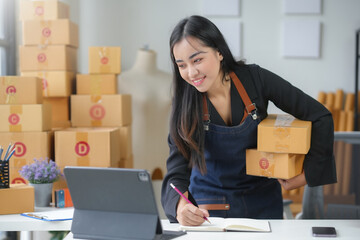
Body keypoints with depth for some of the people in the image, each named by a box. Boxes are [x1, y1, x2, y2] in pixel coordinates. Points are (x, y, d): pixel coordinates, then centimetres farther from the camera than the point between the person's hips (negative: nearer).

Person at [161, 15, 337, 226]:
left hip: (262, 200, 0)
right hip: (209, 203, 0)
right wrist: (181, 205, -42)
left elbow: (321, 117, -12)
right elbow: (177, 171, -21)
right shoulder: (185, 103, -15)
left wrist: (307, 175, -14)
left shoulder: (254, 78, -17)